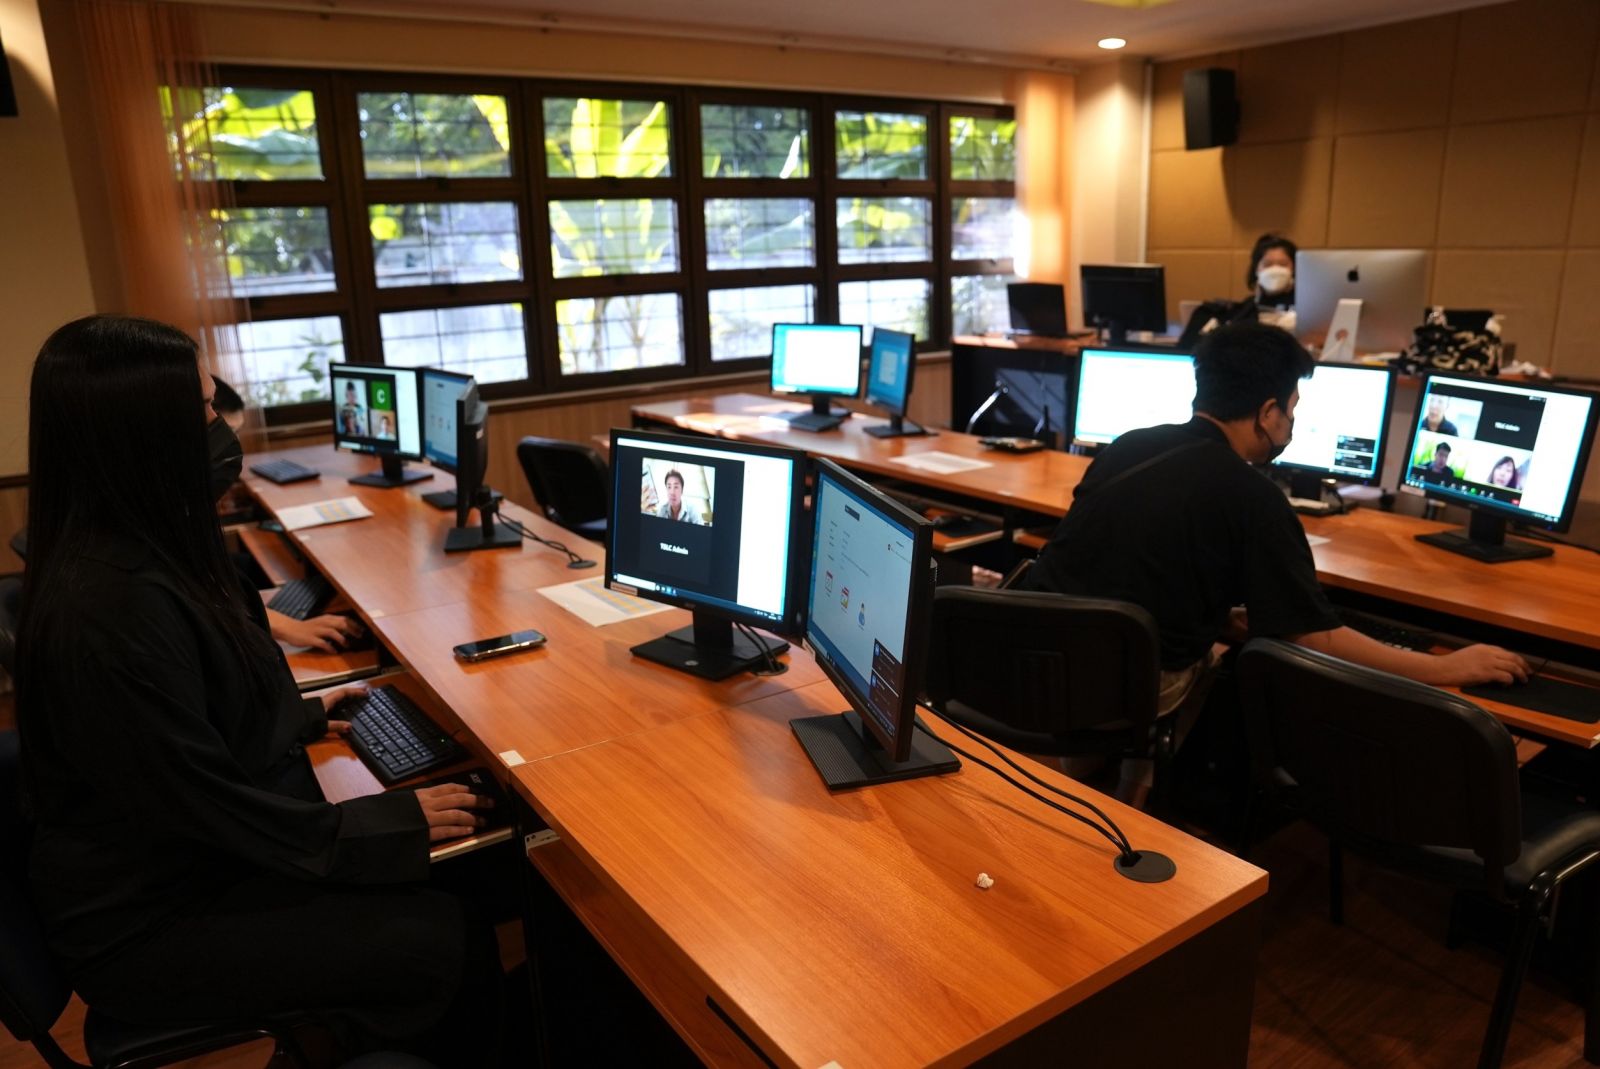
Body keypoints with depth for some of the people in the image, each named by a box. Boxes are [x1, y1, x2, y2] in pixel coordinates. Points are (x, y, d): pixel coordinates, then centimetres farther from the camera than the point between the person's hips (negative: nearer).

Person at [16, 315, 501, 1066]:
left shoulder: (133, 552, 2)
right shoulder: (113, 604, -30)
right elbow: (201, 798, -24)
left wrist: (302, 716, 23)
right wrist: (391, 824, -17)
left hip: (183, 857, 9)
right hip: (148, 918, -9)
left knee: (447, 890, 0)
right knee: (442, 944, -14)